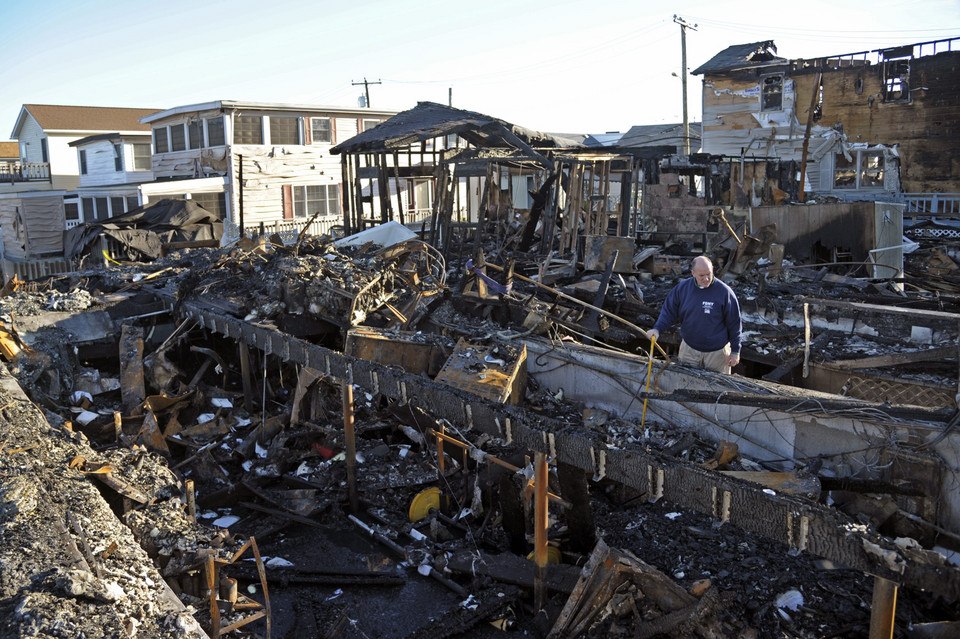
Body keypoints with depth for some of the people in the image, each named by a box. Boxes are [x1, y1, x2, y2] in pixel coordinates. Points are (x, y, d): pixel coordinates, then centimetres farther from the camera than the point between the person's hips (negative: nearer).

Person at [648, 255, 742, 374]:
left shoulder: (724, 291, -14)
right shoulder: (682, 288, -6)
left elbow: (734, 323, -7)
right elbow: (669, 311, 2)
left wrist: (735, 351, -4)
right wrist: (657, 329, -16)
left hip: (716, 351, -3)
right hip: (689, 349, 3)